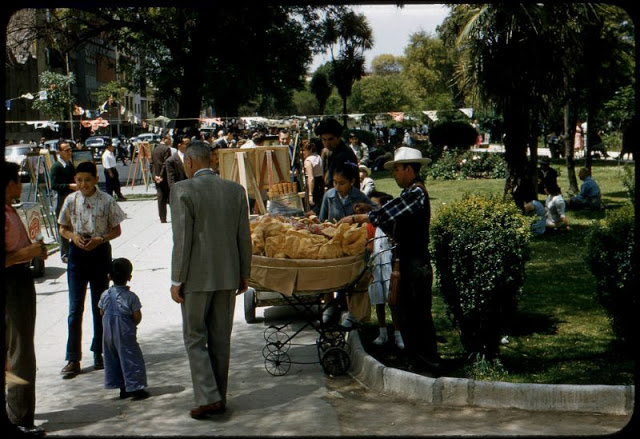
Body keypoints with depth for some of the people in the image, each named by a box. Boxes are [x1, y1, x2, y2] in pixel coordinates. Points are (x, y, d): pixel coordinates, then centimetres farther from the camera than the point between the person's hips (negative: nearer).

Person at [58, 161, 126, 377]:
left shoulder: (106, 201, -5)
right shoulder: (71, 201, 1)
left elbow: (116, 230, 1)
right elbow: (63, 229, 9)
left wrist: (100, 239, -16)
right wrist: (73, 236, -12)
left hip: (100, 253, -1)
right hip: (77, 254, 1)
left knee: (100, 306, 10)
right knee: (75, 307, -3)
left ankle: (99, 353, 24)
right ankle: (73, 359, -1)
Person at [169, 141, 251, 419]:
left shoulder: (183, 190, -12)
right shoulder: (236, 190, 2)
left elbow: (182, 239, -14)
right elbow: (244, 237, 5)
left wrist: (177, 281, -8)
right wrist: (244, 274, 15)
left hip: (197, 277, -5)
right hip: (228, 276, 5)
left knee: (195, 338, 6)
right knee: (221, 339, 13)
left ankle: (208, 398, -3)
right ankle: (219, 398, 20)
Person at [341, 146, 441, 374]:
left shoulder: (416, 192, -16)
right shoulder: (412, 192, 16)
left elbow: (386, 216, -22)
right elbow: (396, 227, 16)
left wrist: (355, 218, -13)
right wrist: (371, 211, 9)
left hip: (416, 265, -10)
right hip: (410, 263, 10)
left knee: (418, 315, -4)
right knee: (408, 314, 15)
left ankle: (429, 366, 4)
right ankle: (418, 362, 23)